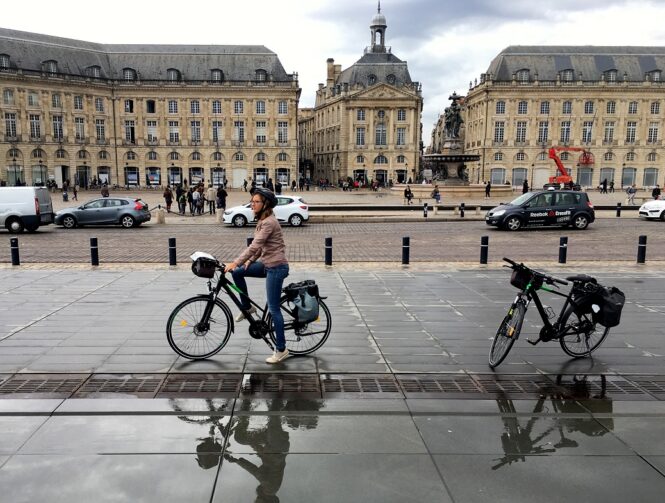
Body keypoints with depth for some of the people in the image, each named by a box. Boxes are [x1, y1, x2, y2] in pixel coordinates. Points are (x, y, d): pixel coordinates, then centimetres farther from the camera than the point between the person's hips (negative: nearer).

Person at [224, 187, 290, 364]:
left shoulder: (269, 222, -19)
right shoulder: (263, 220, 12)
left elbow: (254, 246, -26)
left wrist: (235, 262, -28)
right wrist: (250, 261, 7)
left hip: (276, 267, -9)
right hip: (267, 263, 9)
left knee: (273, 309, -4)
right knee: (237, 272, 6)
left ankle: (281, 350, 6)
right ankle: (247, 307, 20)